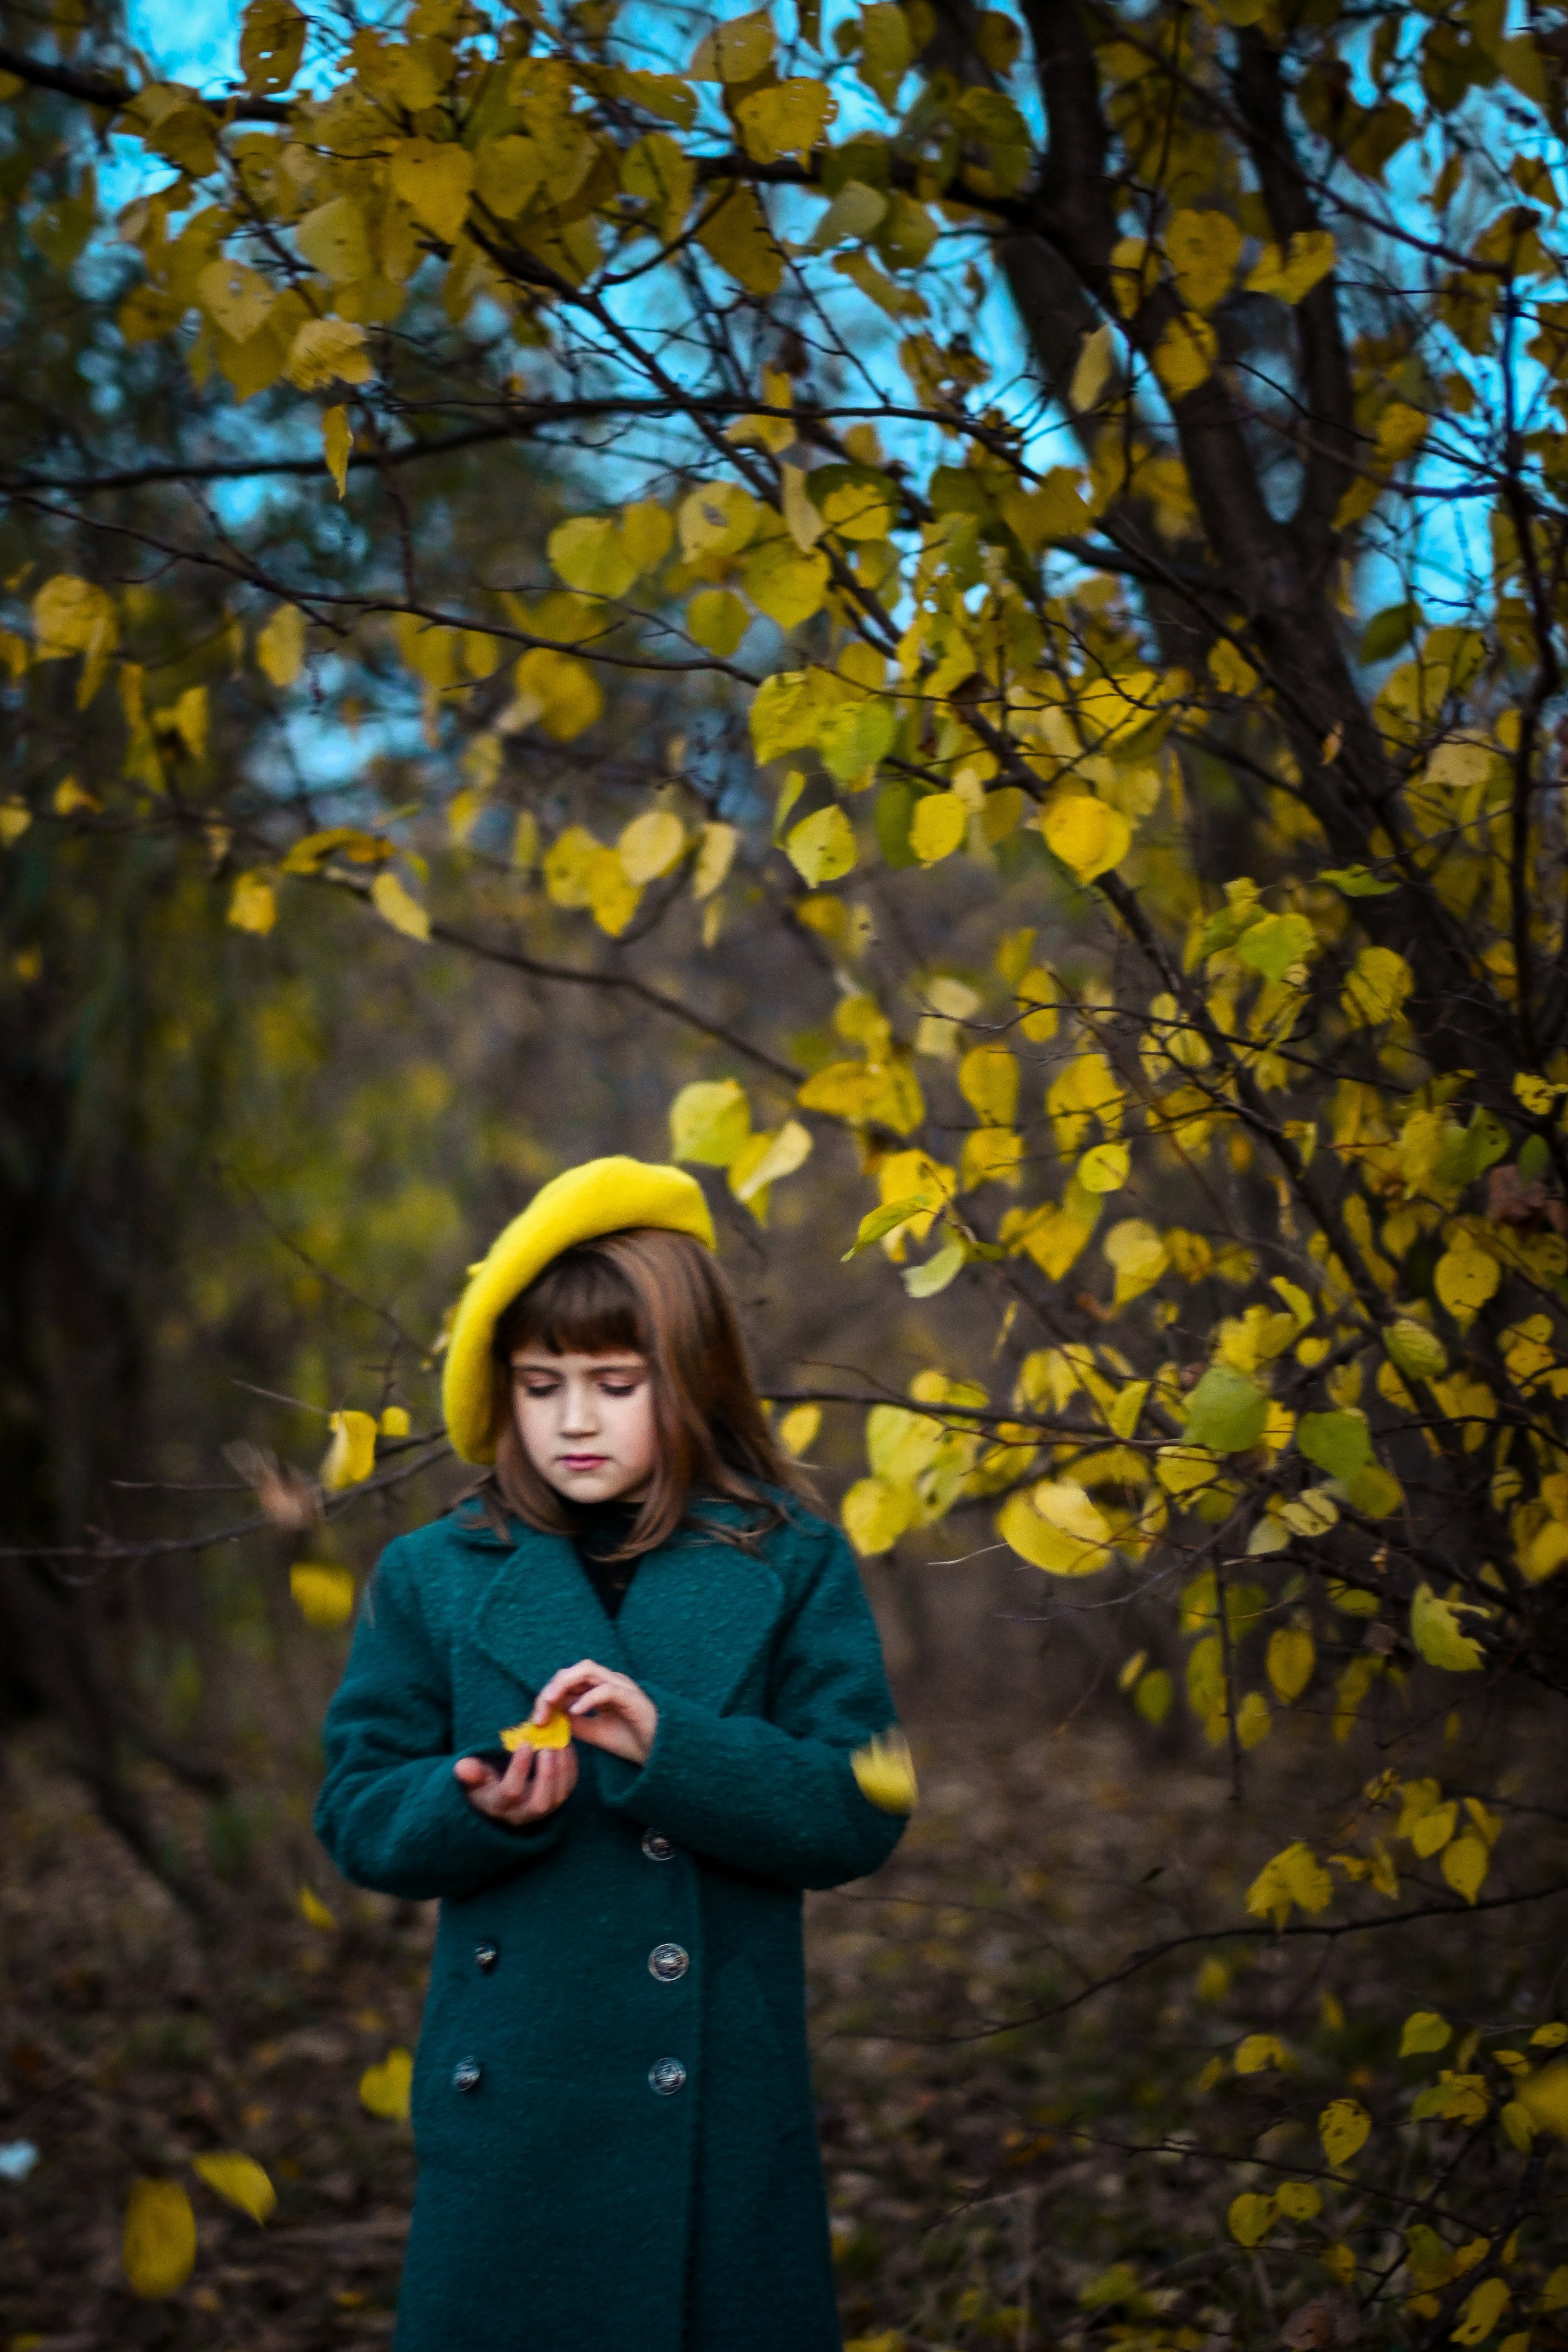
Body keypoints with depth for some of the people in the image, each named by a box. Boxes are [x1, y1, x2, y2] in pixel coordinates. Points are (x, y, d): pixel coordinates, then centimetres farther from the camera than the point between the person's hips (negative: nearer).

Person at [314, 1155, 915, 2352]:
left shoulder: (791, 1567, 0)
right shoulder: (433, 1577, 5)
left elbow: (862, 1809, -6)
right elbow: (358, 1816, 4)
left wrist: (667, 1743, -20)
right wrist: (478, 1806, -18)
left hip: (722, 2110, -1)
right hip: (507, 2106, 1)